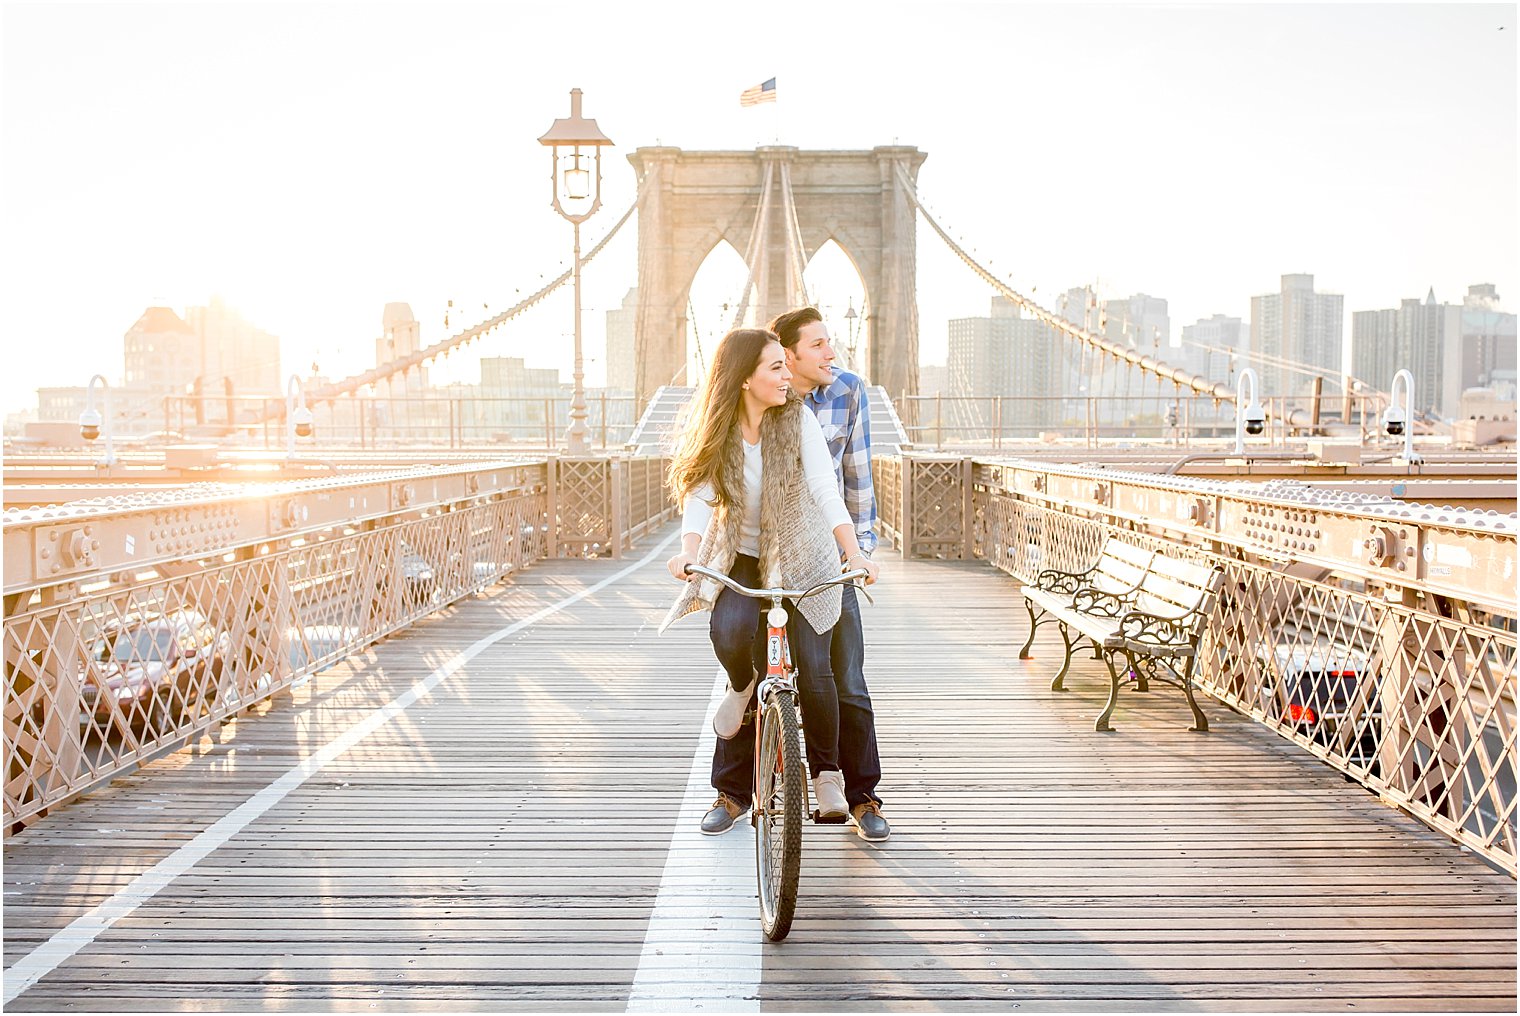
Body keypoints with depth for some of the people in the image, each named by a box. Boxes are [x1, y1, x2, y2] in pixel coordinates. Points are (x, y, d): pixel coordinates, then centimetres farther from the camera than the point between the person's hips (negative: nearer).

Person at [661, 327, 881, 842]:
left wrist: (853, 551, -31)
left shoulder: (797, 418, -11)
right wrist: (689, 549, -35)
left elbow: (824, 488, -19)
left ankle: (827, 773, 13)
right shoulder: (717, 430, -7)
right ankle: (743, 685, 9)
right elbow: (700, 494, -16)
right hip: (740, 557, 1)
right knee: (729, 632, -29)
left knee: (813, 668, -11)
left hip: (802, 558, 0)